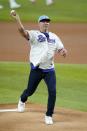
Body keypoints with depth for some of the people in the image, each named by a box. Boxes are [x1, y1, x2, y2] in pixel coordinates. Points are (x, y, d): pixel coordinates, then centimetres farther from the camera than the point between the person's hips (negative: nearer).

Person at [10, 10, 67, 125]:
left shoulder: (54, 37, 10)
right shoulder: (34, 34, -5)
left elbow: (62, 49, 9)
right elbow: (22, 31, -23)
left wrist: (63, 51, -17)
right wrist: (17, 18, -39)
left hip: (49, 70, 3)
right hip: (36, 70, -3)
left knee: (52, 92, -10)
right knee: (30, 91, 9)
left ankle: (49, 116, 5)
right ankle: (22, 100, 46)